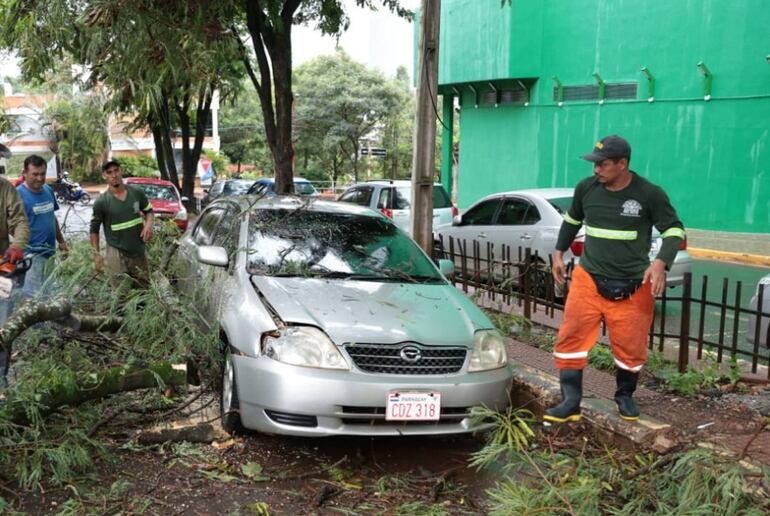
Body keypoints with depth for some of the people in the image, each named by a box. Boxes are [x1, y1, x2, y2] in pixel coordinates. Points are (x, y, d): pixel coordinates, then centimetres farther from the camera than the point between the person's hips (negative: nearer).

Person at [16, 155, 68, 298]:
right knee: (34, 296, -7)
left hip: (50, 251, 7)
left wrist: (61, 241, 20)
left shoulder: (48, 190, 7)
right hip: (31, 254, -7)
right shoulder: (18, 194, -14)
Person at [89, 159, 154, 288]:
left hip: (138, 251, 3)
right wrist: (96, 254, -5)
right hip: (117, 253, -3)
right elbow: (94, 229, -2)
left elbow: (148, 210, 14)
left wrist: (149, 224, -8)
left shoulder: (137, 193, -1)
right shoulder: (101, 202, -10)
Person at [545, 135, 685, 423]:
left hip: (632, 287, -2)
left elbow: (674, 230, -2)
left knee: (631, 347, 7)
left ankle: (625, 396, 33)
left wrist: (661, 263, -18)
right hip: (589, 280, 2)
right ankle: (571, 403, 4)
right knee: (571, 340, -5)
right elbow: (572, 220, 18)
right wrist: (559, 253, 16)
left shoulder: (649, 194, -10)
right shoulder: (586, 188, -1)